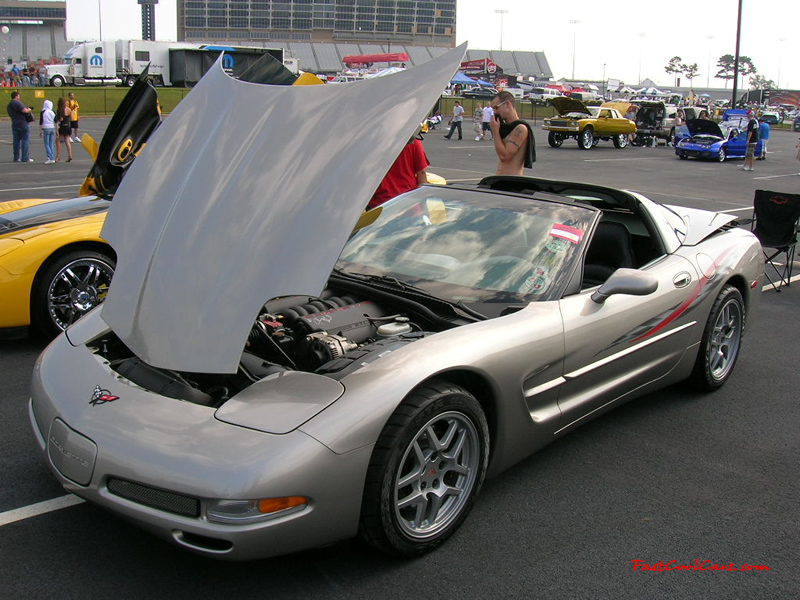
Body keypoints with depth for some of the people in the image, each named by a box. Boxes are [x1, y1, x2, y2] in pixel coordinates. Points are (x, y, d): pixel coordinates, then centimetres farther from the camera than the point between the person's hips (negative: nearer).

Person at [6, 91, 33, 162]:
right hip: (23, 124, -8)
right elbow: (24, 110, -23)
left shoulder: (9, 105, 17)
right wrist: (28, 110, -2)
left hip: (14, 124, 8)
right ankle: (25, 158, -5)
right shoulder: (16, 102, -12)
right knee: (25, 140, -3)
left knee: (16, 141, 10)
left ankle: (16, 158, 9)